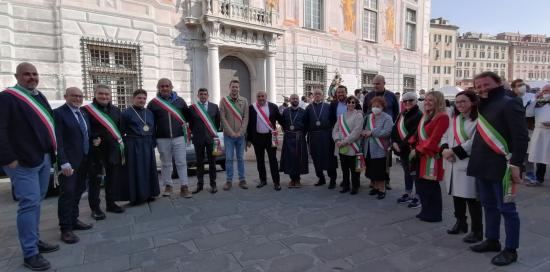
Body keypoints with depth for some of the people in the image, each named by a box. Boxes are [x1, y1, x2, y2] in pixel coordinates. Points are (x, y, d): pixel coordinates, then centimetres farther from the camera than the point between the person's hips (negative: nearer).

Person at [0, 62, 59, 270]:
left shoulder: (39, 96, 16)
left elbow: (49, 123, 19)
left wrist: (53, 150, 11)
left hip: (44, 159, 7)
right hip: (23, 161, -7)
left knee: (36, 201, 15)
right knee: (29, 203, -6)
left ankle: (35, 240, 27)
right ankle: (30, 253, 3)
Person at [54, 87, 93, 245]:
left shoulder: (83, 114, 15)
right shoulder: (59, 113, -9)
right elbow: (58, 140, -15)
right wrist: (64, 162, -21)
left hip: (84, 161, 7)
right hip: (69, 161, -7)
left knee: (78, 192, 14)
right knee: (67, 193, -3)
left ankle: (73, 220, 26)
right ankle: (65, 229, 5)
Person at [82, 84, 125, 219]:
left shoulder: (115, 110, 11)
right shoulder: (86, 110, -6)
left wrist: (121, 146, 10)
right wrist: (93, 140, -19)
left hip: (113, 150, 5)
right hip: (96, 151, -5)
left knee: (112, 178, 13)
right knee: (95, 180, 4)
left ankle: (111, 203, 27)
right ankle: (95, 208, 15)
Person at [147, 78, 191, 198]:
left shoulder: (179, 101, 7)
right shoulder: (153, 103, 5)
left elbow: (188, 116, 13)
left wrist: (188, 131, 11)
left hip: (179, 137, 0)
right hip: (162, 139, 0)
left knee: (181, 162, -1)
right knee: (166, 164, 9)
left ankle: (184, 187, 2)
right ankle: (168, 186, 22)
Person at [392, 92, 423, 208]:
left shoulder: (419, 115, -11)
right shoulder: (401, 115, 13)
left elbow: (413, 134, -19)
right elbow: (395, 129, 11)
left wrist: (402, 145, -18)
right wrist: (394, 142, -4)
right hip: (402, 149, 8)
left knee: (415, 172, 1)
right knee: (407, 172, 17)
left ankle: (417, 197, 12)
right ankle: (408, 194, 30)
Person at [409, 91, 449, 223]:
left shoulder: (442, 117, -11)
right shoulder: (425, 116, 17)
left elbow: (434, 139, -18)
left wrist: (418, 150, -14)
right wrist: (414, 147, 2)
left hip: (432, 157, -8)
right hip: (421, 155, 8)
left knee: (430, 186, 1)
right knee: (421, 184, 13)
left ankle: (434, 214, 16)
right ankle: (426, 211, 27)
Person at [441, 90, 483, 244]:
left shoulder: (478, 119, -10)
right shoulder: (454, 119, 14)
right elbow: (446, 136, 13)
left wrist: (454, 151, -17)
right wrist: (445, 150, -6)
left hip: (469, 164, -7)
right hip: (452, 164, 8)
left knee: (471, 198, -1)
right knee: (456, 195, 17)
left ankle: (477, 231, 14)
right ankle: (460, 223, 33)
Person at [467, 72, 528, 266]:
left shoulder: (509, 103, -9)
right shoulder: (483, 106, 15)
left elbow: (521, 137, -16)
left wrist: (516, 164, -21)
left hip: (500, 167, -8)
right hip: (482, 166, 8)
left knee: (506, 208, 3)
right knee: (488, 205, 17)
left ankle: (511, 250, 16)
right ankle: (492, 240, 31)